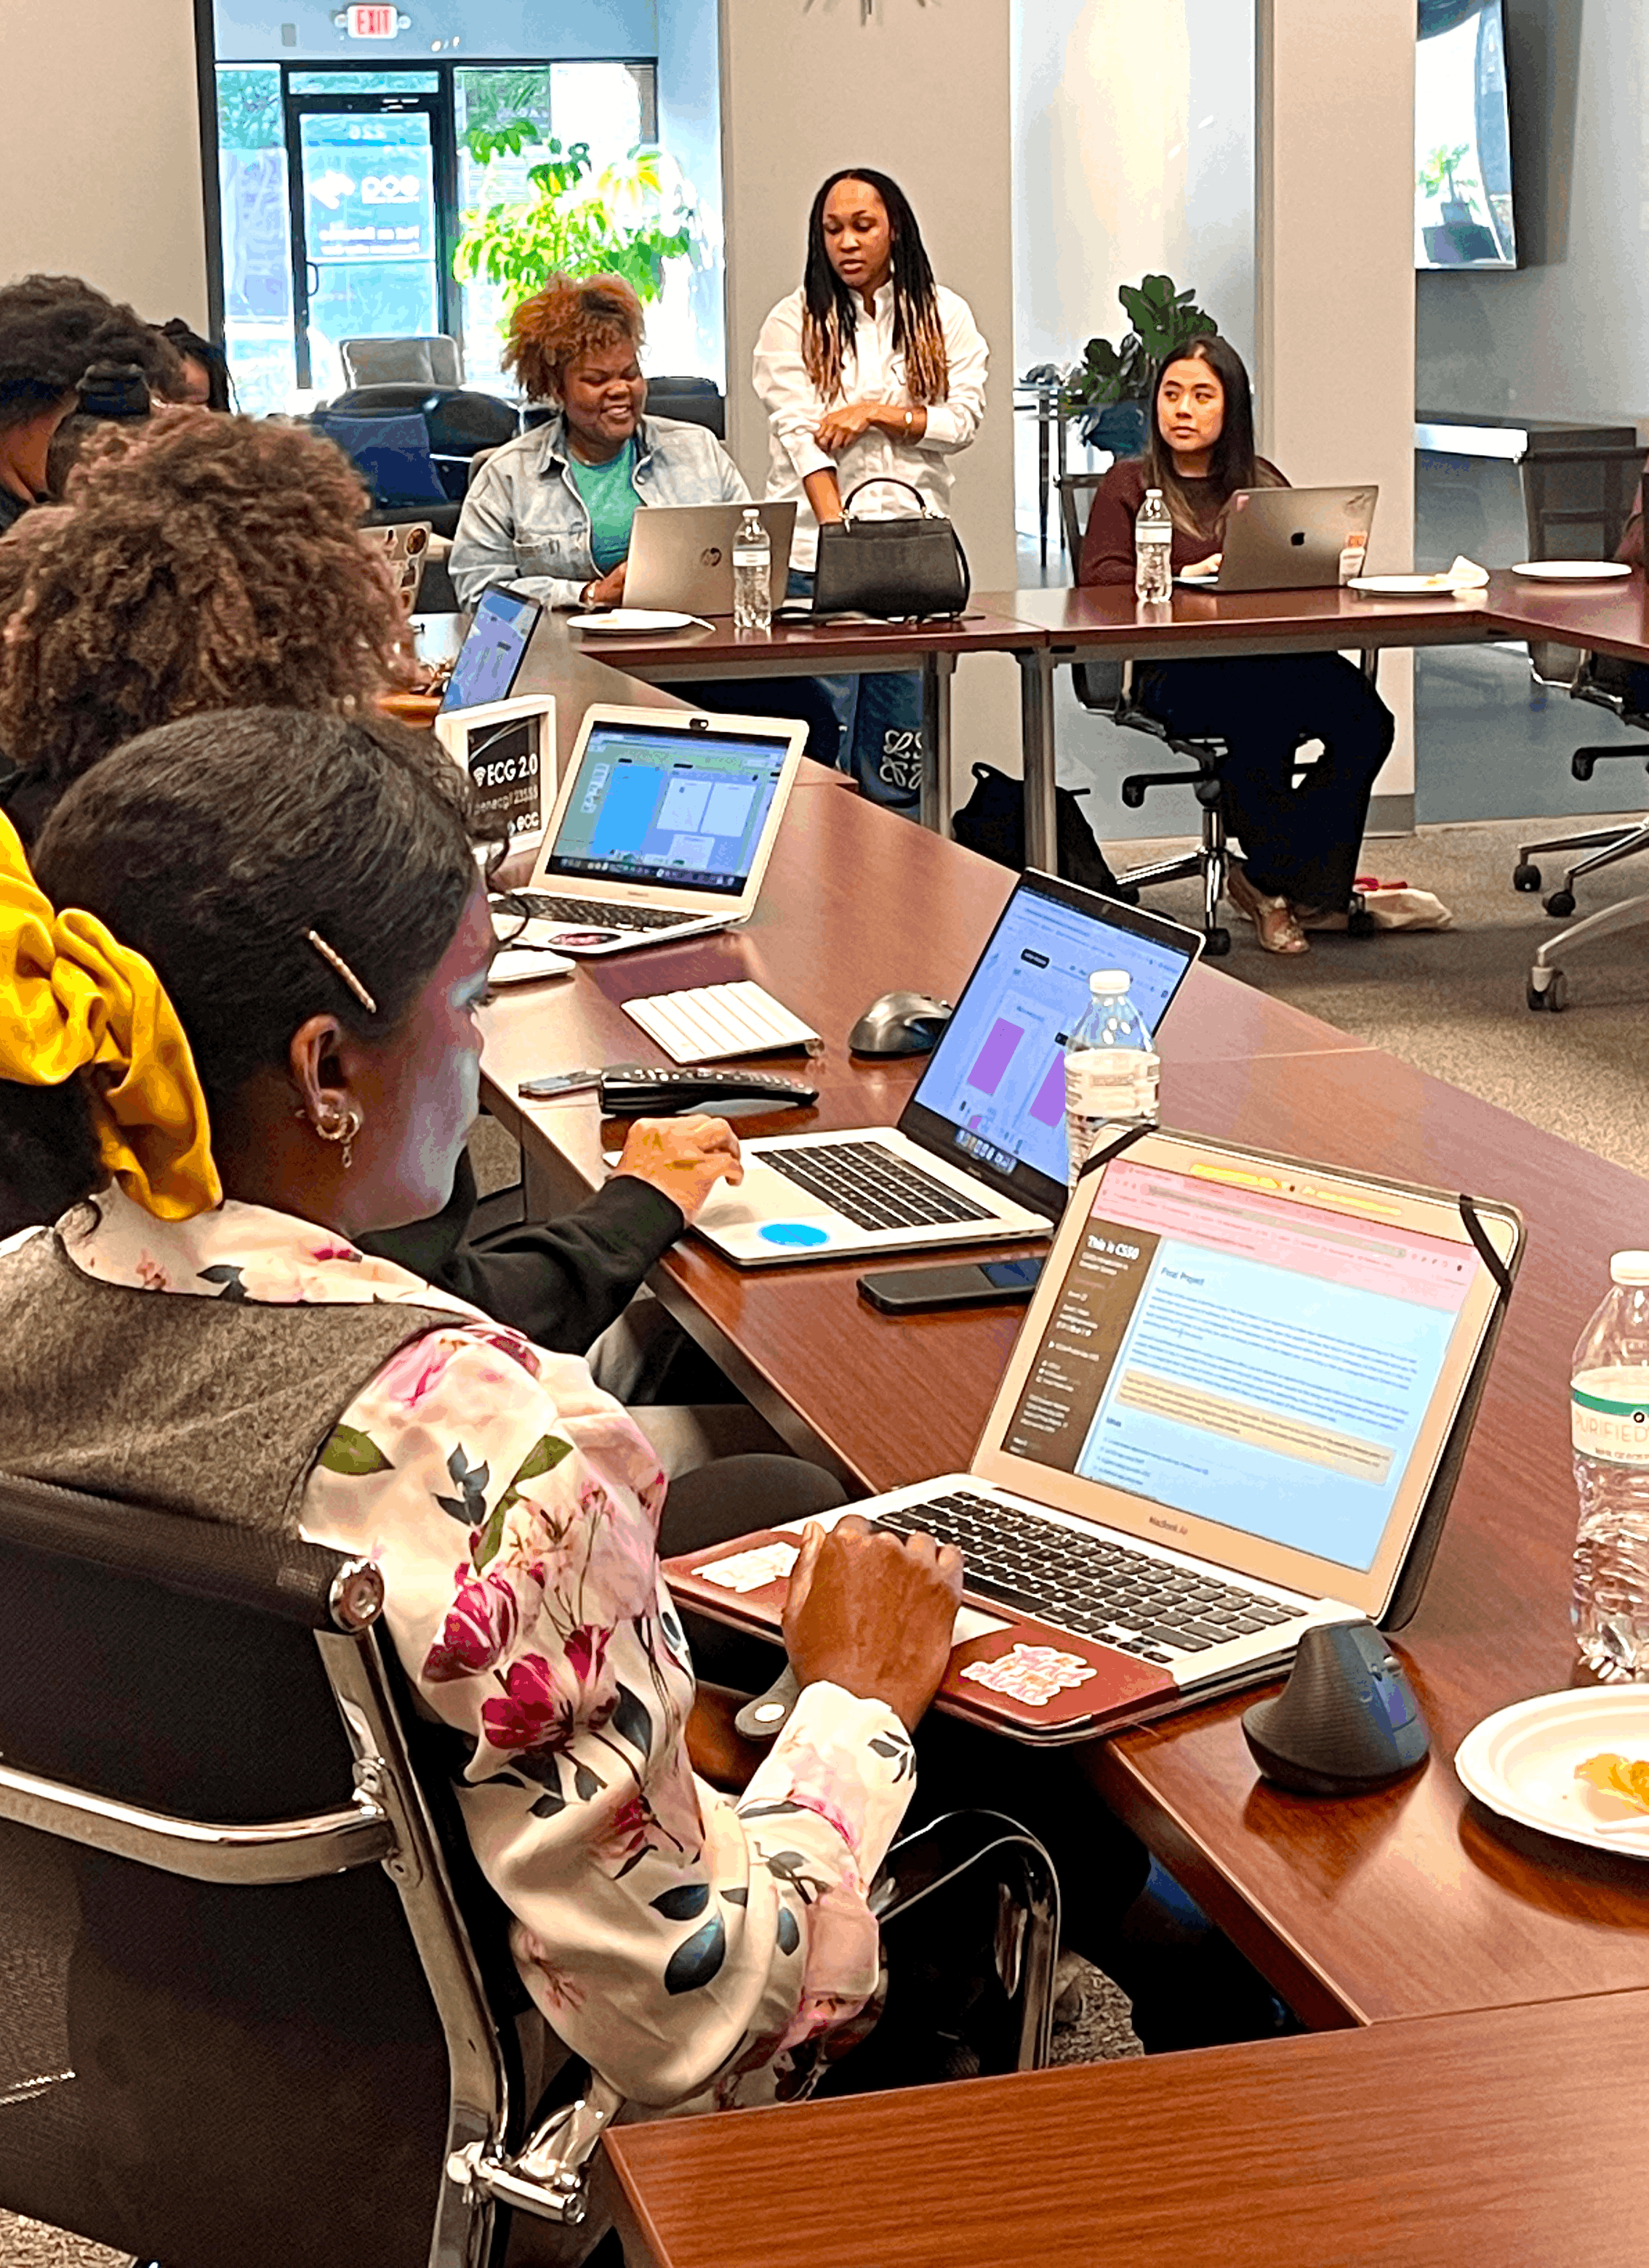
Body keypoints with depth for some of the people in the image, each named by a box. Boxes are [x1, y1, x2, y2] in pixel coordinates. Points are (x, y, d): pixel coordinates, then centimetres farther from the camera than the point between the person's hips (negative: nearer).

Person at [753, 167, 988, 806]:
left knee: (900, 747, 3)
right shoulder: (793, 323, 3)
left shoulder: (944, 316, 10)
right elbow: (799, 435, -8)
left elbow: (964, 419, 3)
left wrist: (877, 414, -12)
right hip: (814, 559, -2)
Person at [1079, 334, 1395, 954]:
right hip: (1175, 668, -4)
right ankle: (1279, 878, -15)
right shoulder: (1130, 484, 11)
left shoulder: (1263, 483, 24)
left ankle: (1267, 880, -13)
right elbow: (1098, 576, -3)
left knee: (1365, 718, -25)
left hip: (1276, 658, 4)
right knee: (1264, 714, -37)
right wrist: (1191, 577, -15)